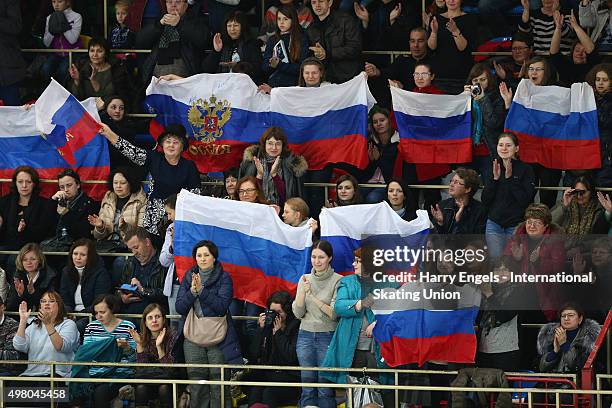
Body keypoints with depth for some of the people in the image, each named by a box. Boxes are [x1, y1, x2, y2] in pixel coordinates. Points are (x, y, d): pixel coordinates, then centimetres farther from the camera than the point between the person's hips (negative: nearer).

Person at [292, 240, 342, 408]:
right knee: (307, 387, 5)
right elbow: (298, 313, 4)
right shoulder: (305, 279, 8)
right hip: (305, 336, 4)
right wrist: (303, 291, -10)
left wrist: (314, 298, -18)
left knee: (325, 388, -5)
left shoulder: (338, 281, -6)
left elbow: (334, 313, -11)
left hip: (327, 337, -4)